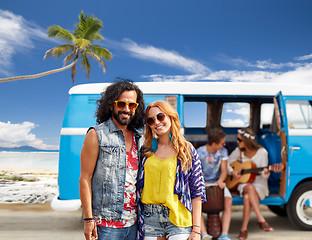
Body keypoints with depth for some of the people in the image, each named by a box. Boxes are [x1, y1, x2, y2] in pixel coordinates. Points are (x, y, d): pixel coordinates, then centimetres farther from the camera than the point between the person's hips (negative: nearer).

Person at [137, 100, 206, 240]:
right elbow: (139, 186, 13)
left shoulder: (187, 150, 1)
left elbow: (197, 192, -1)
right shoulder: (146, 150, 8)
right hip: (149, 218, 3)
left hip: (178, 218, -2)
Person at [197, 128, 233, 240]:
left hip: (217, 183, 2)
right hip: (202, 184, -2)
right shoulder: (199, 152, -10)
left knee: (228, 201, -27)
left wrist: (220, 180, -26)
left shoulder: (223, 151, 0)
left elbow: (224, 170, -3)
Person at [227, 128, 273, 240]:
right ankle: (261, 220, -34)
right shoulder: (238, 151, 2)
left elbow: (264, 175, -6)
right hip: (244, 183, 2)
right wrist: (232, 172, -9)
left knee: (247, 197, -35)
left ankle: (244, 229, -23)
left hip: (259, 183, -2)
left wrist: (265, 173, -30)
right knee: (250, 188, -36)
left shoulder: (262, 152, -8)